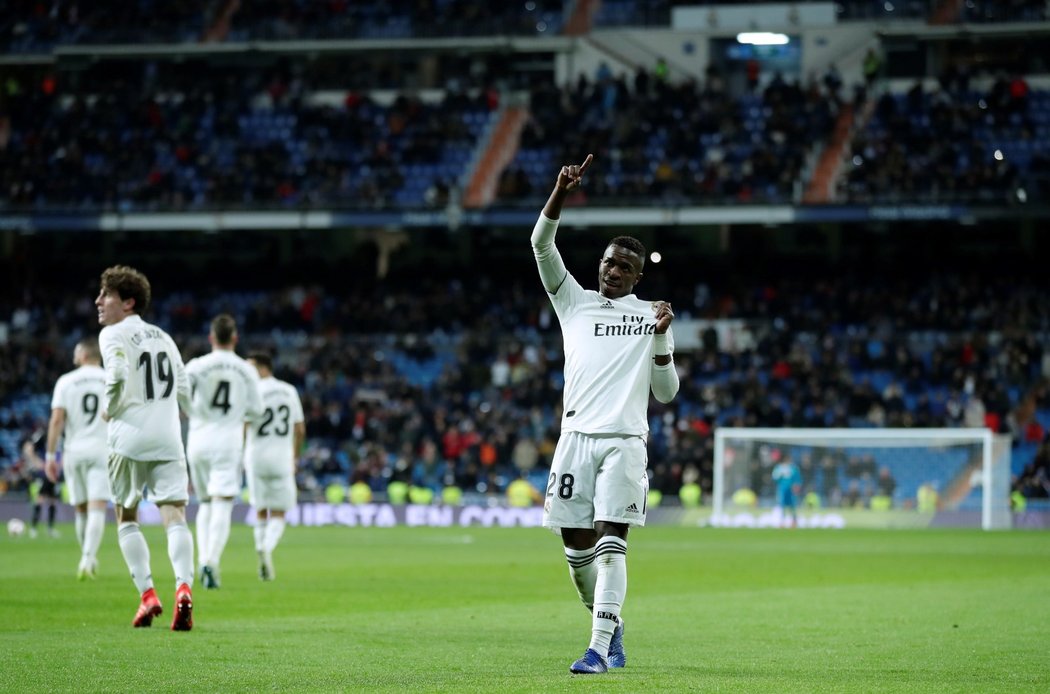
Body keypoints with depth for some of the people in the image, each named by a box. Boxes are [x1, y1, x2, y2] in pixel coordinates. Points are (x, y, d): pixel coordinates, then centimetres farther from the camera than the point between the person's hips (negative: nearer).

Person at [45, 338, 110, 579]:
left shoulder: (66, 382, 1)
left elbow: (56, 419, -5)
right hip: (102, 450, -1)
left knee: (81, 509, 13)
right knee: (97, 508, -7)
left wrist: (51, 455, -2)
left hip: (74, 451, 1)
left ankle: (88, 559, 23)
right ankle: (88, 558, -23)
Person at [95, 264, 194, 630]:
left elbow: (117, 374, -19)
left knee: (126, 517, 12)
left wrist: (109, 408, -3)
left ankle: (147, 594, 3)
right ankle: (183, 586, -26)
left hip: (130, 437, -4)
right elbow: (184, 392, 19)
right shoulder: (163, 337, 18)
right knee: (174, 516, -5)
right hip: (168, 437, 4)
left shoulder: (113, 335, -2)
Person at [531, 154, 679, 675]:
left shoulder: (648, 316, 13)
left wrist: (661, 337, -2)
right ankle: (611, 625, 26)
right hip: (577, 436, 2)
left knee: (610, 541, -13)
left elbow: (666, 392, 11)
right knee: (576, 545, 3)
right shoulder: (575, 301, 14)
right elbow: (541, 246, 0)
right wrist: (561, 193, -12)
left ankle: (599, 648, -19)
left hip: (625, 440, -2)